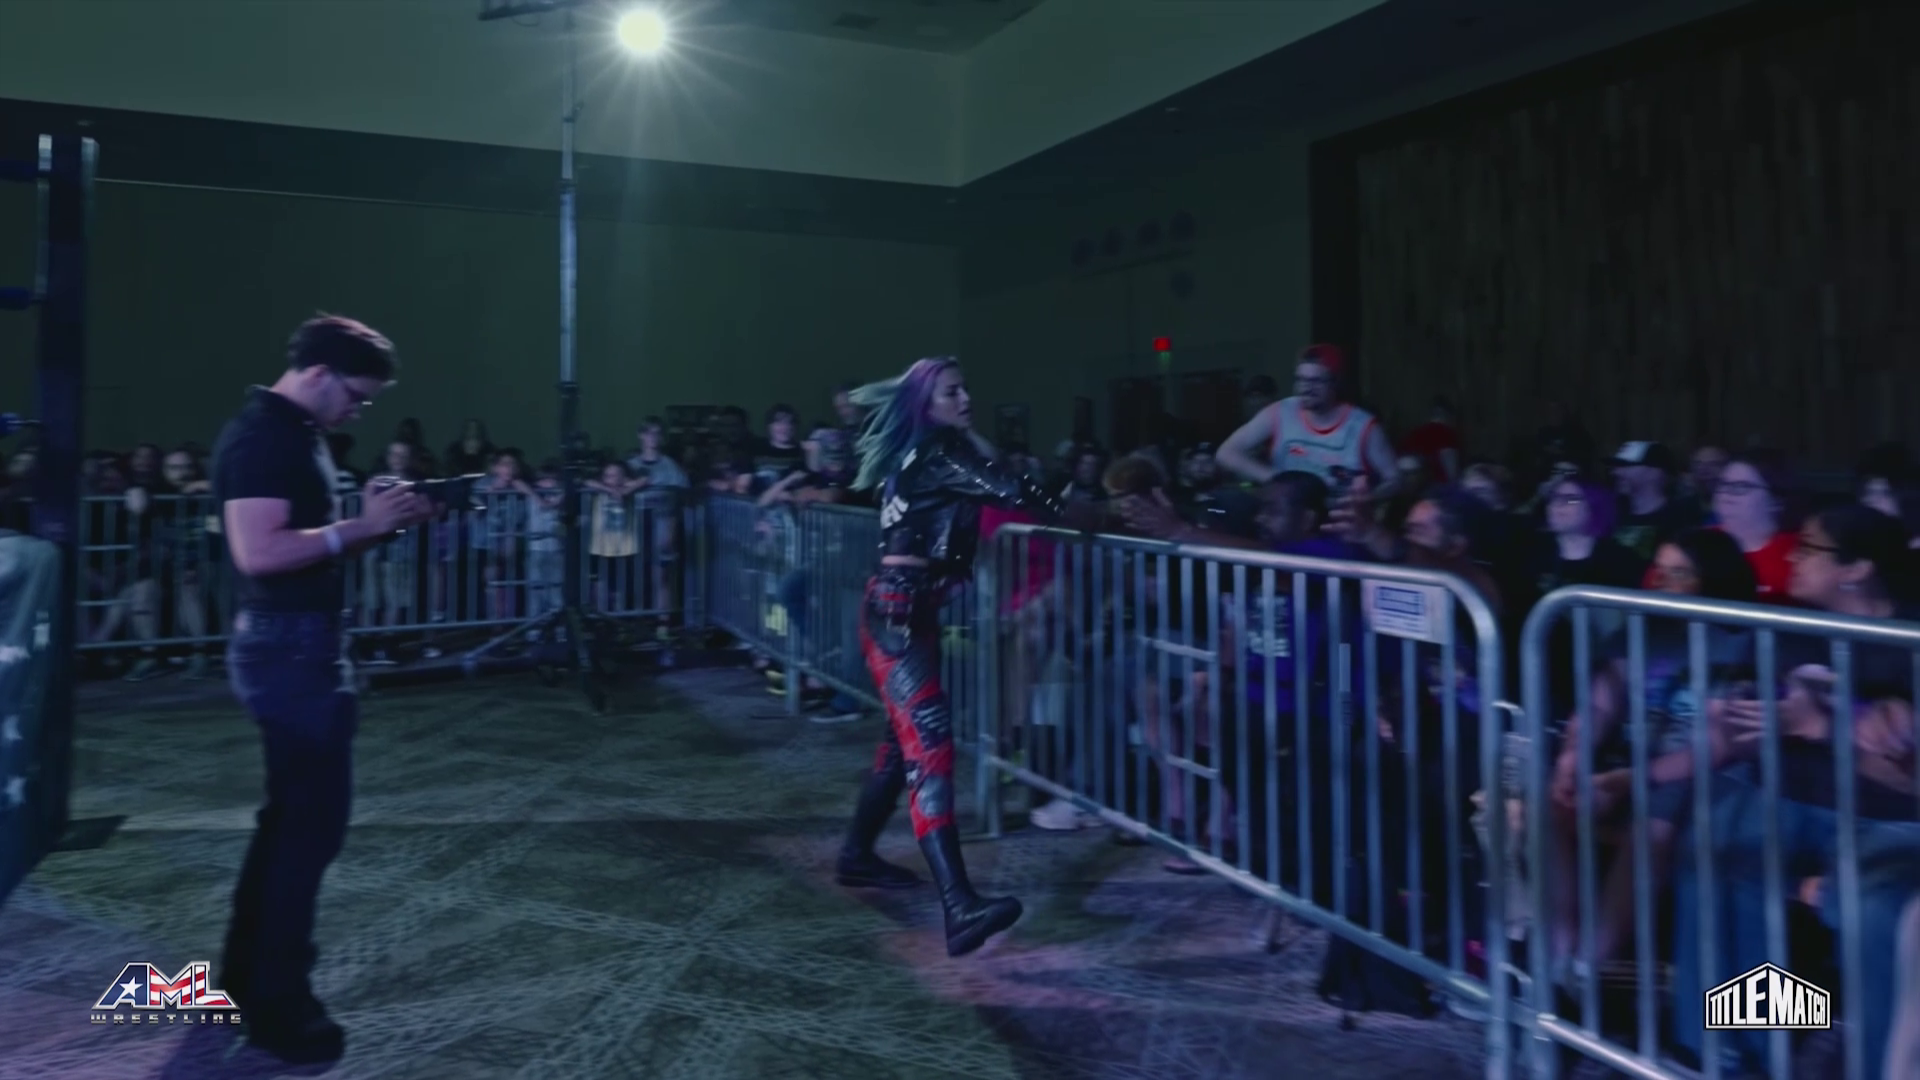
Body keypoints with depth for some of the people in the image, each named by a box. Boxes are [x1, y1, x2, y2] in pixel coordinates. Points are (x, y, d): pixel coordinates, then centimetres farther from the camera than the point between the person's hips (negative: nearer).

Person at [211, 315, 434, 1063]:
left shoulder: (296, 434, 14)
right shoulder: (262, 437, -17)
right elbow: (259, 553, -27)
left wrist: (378, 526, 4)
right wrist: (359, 527, -22)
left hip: (299, 642, 11)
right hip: (288, 645, -11)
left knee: (293, 810, 17)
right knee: (315, 816, -4)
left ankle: (246, 974, 30)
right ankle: (277, 1004, 6)